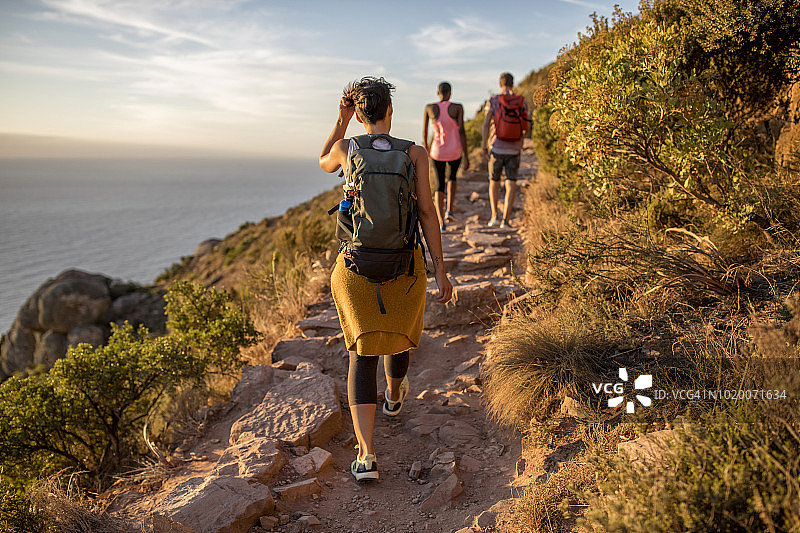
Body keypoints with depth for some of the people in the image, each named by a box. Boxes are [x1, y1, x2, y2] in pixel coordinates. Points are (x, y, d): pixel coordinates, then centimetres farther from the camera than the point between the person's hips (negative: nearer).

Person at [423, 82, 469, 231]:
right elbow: (461, 131, -14)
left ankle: (441, 222, 2)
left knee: (439, 185, 14)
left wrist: (426, 145, 27)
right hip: (455, 151, 0)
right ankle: (449, 210, 18)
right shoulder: (457, 108, -8)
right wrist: (466, 156, -11)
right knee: (452, 176, 31)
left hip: (438, 152, 0)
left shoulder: (429, 108, -3)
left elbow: (424, 131, 6)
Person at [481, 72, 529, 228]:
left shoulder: (493, 101, -3)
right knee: (511, 185, 3)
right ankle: (506, 219, -6)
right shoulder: (522, 102, 3)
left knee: (494, 183, 15)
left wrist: (484, 147, -9)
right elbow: (526, 126, 5)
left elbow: (486, 124, -12)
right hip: (514, 150, 1)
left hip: (496, 149, -1)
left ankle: (494, 215, 6)